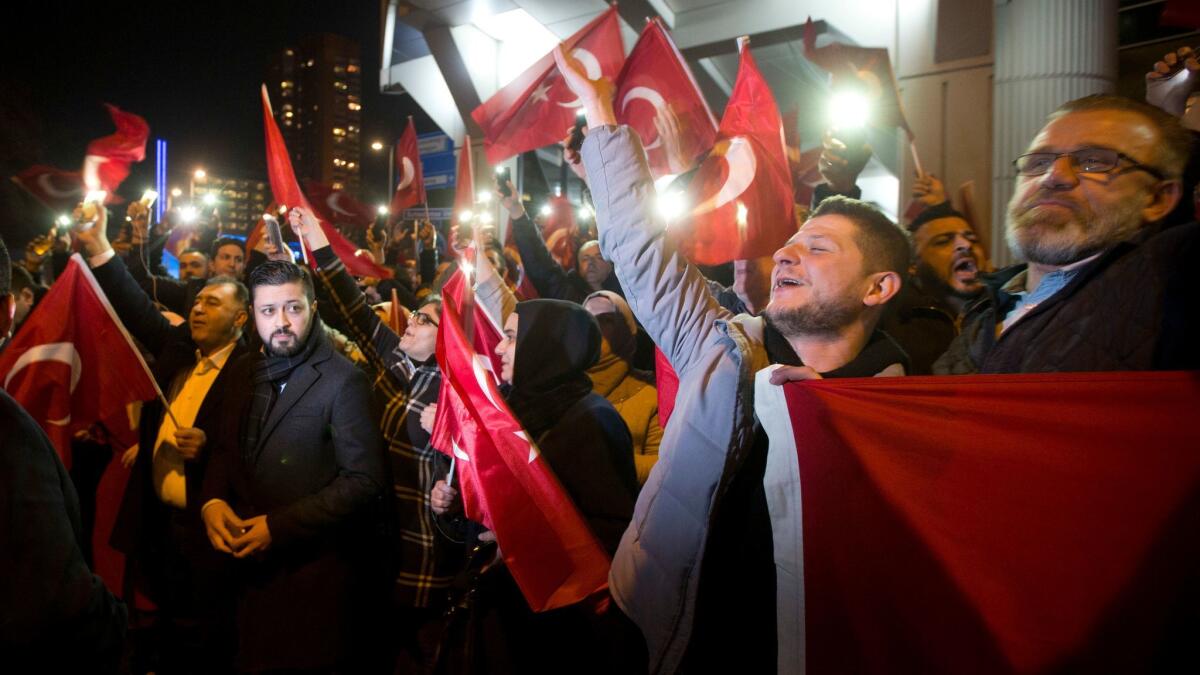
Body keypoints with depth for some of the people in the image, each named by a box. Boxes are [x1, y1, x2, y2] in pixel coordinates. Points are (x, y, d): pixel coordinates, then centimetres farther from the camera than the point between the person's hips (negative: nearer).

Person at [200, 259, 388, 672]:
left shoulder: (343, 380, -14)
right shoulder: (244, 372, 8)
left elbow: (365, 479, -17)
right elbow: (227, 449, 16)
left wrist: (281, 526, -18)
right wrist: (212, 500, -4)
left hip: (317, 570, -6)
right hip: (253, 565, 6)